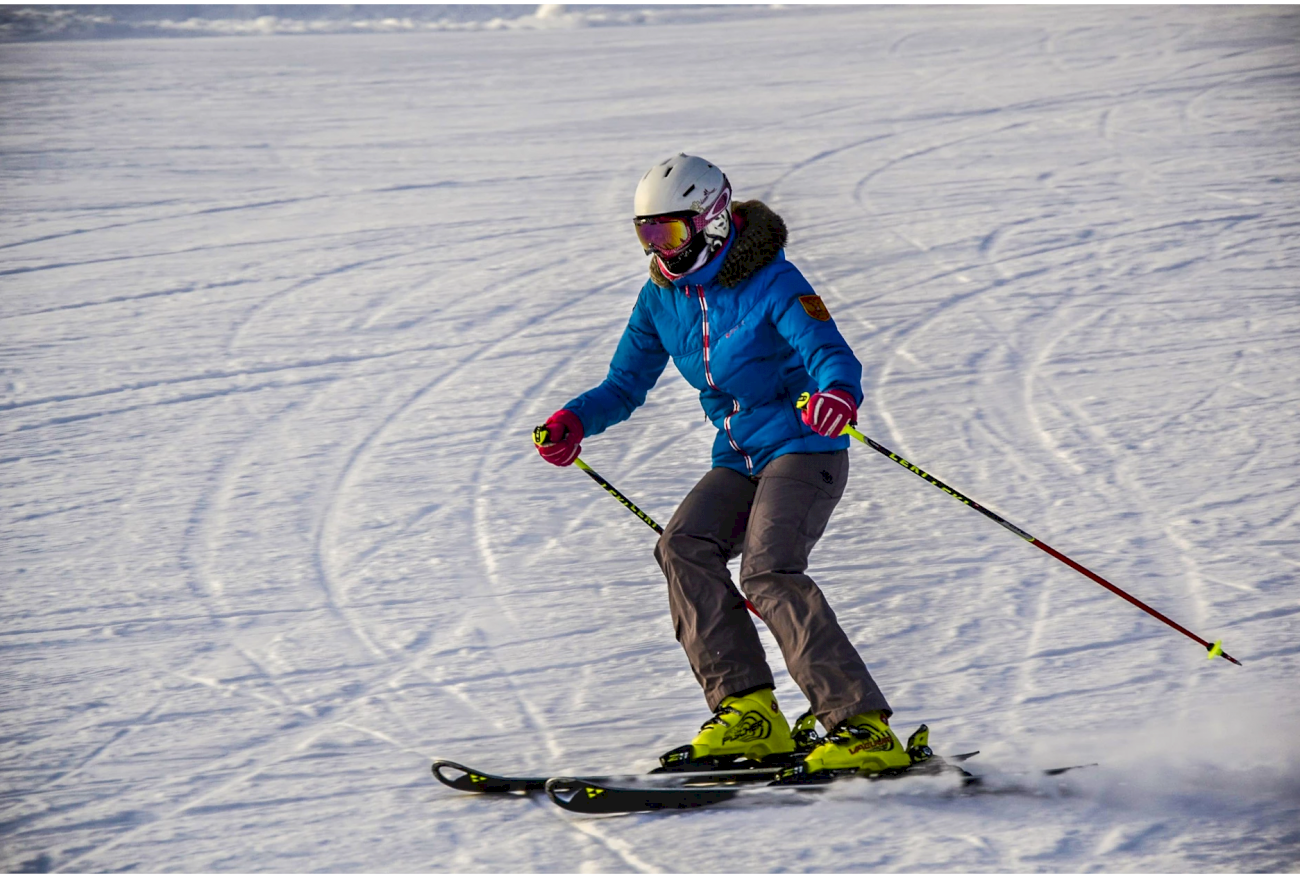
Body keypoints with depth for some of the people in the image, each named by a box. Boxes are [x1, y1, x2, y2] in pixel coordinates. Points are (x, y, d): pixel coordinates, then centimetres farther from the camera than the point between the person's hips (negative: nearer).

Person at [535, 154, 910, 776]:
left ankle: (863, 728, -24)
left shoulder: (771, 282, -13)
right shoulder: (662, 297, 7)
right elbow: (626, 384, 13)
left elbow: (834, 357, -25)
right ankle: (748, 712, -17)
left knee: (767, 571, -25)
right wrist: (576, 420, -7)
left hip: (803, 450, -7)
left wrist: (837, 394, -49)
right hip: (739, 461, 7)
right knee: (684, 547, -18)